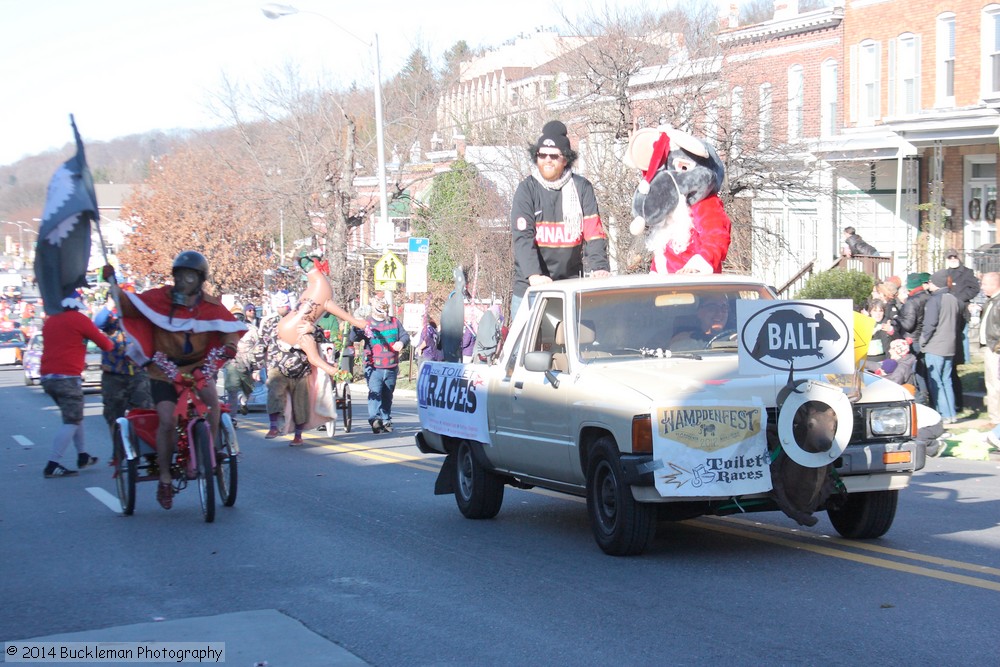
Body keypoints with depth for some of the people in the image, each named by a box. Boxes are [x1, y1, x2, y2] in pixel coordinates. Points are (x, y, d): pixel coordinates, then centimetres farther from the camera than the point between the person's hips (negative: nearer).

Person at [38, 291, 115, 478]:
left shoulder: (50, 321, 15)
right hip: (67, 377, -8)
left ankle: (82, 456, 26)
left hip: (47, 376, 8)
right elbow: (105, 344, 1)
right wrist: (110, 344, 22)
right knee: (72, 421, -5)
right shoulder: (79, 319, -3)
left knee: (73, 415, 22)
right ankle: (52, 465, -15)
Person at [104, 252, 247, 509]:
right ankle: (165, 479, 0)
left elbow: (231, 328, -1)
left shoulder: (211, 306, -1)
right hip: (164, 370, -1)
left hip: (197, 366, 1)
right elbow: (128, 305, -6)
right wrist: (112, 283, -18)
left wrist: (229, 346, -22)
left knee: (211, 397, -31)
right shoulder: (160, 298, -3)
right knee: (167, 420, -16)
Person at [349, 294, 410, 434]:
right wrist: (355, 329, -32)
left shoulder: (394, 322, 12)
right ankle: (375, 419, -31)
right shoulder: (366, 323, 3)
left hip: (391, 368, 4)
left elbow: (405, 335, 10)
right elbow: (352, 338, -8)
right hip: (374, 368, -4)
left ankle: (386, 420, 22)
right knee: (375, 393, -20)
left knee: (387, 396, 12)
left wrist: (402, 342, -14)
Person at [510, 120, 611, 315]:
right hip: (530, 287, -1)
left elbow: (594, 232, -3)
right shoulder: (527, 189, -2)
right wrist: (533, 274, -28)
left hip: (571, 283, 1)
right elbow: (522, 236, -13)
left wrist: (600, 267, -20)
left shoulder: (581, 188, 3)